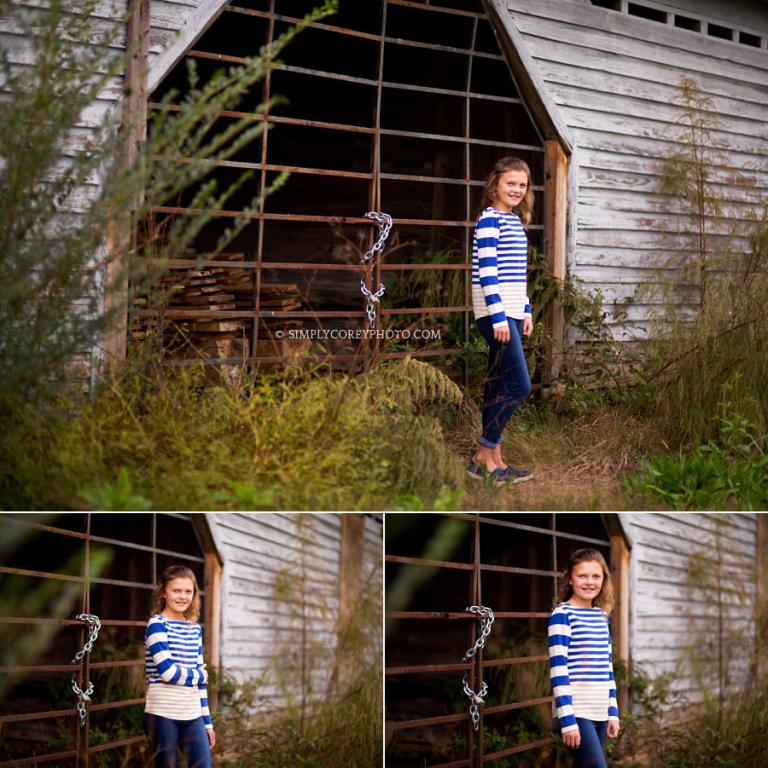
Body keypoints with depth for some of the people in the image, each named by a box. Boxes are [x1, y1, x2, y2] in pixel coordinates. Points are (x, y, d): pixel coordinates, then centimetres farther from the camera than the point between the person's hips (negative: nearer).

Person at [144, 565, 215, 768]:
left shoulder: (195, 629, 13)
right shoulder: (157, 624, -6)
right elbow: (168, 672, -16)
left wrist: (207, 720, 15)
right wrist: (200, 675, 1)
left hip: (193, 715, 6)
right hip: (163, 714, -6)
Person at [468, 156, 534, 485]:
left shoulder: (516, 222, 16)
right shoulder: (489, 220, -11)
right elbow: (487, 271, -16)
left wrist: (526, 311, 18)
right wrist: (498, 316, -20)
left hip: (512, 314, 9)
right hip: (496, 313, -9)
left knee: (499, 386, 9)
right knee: (519, 385, -10)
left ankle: (492, 459, 12)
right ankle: (484, 456, -3)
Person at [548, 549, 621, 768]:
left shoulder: (601, 616, 13)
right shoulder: (562, 615, -9)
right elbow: (558, 670, -14)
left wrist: (612, 712, 15)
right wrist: (567, 720, -18)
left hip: (599, 712, 7)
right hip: (577, 712, -7)